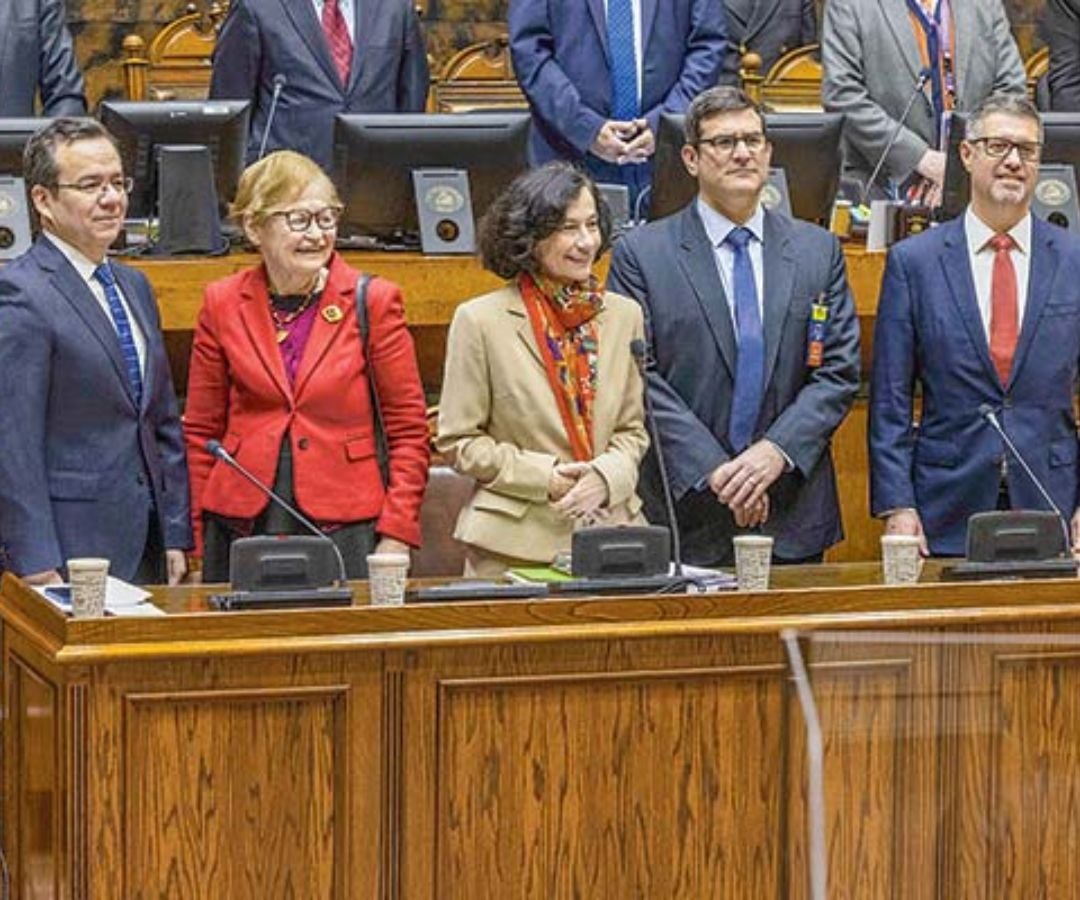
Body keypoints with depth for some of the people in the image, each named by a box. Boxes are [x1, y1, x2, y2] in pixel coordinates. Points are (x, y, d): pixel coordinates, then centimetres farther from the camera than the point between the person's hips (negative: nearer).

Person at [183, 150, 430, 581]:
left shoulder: (373, 300, 1)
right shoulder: (223, 304, 6)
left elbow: (408, 430, 3)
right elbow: (202, 431, 11)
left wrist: (396, 537, -5)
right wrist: (202, 539, 6)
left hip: (345, 526, -1)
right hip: (243, 526, 1)